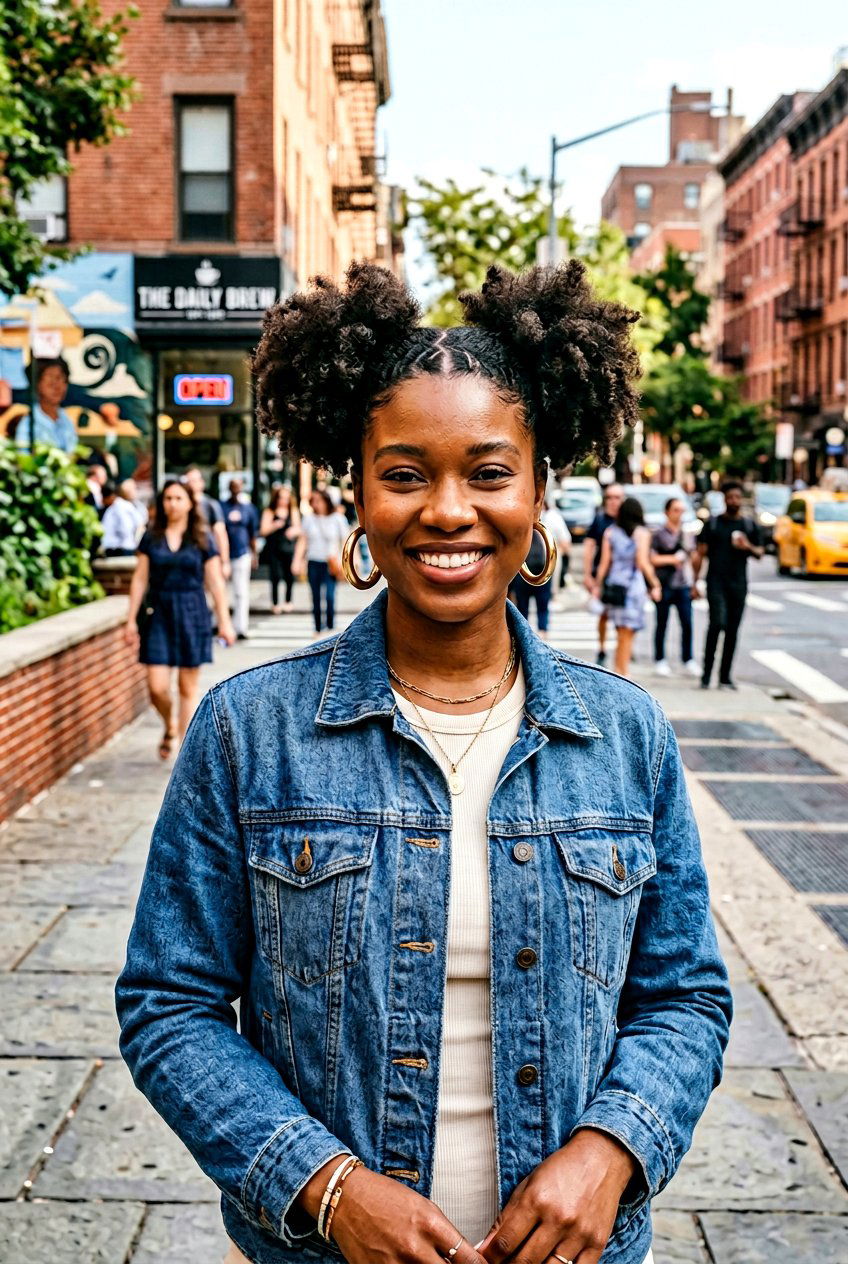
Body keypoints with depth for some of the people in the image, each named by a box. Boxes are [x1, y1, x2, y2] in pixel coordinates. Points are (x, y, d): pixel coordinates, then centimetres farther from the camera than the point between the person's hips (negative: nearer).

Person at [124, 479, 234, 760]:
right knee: (157, 686, -5)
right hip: (158, 613, 1)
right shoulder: (151, 538, 5)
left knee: (188, 687, 3)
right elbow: (139, 579, 7)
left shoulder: (202, 539, 2)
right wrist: (131, 619, 3)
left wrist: (224, 621, -1)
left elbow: (215, 582, 3)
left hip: (191, 613, -1)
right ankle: (170, 727, 25)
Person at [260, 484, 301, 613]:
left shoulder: (294, 511, 11)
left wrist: (294, 530, -14)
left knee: (290, 577, -1)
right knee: (276, 576, -7)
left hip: (289, 549, 2)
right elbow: (263, 531, -2)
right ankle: (275, 604, 6)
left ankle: (288, 601, 18)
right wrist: (275, 525, -18)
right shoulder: (269, 512, 3)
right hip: (273, 549, -2)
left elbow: (298, 528, 9)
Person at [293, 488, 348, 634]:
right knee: (316, 598, 6)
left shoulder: (338, 518, 0)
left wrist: (341, 562, -8)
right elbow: (302, 540, 8)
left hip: (330, 564, -3)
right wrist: (297, 561, 1)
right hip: (313, 563, 3)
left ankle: (330, 627, -3)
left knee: (330, 596, -14)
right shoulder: (309, 518, 6)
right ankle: (318, 629, 15)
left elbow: (345, 541, 1)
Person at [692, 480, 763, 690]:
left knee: (733, 630, 4)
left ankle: (725, 677, 11)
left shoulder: (750, 525, 12)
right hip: (716, 581, -3)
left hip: (738, 584, 3)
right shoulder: (713, 523, 5)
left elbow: (760, 553, 14)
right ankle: (706, 674, -11)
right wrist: (695, 582, -1)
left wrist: (748, 547, -8)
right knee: (717, 623, -18)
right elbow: (700, 554, 4)